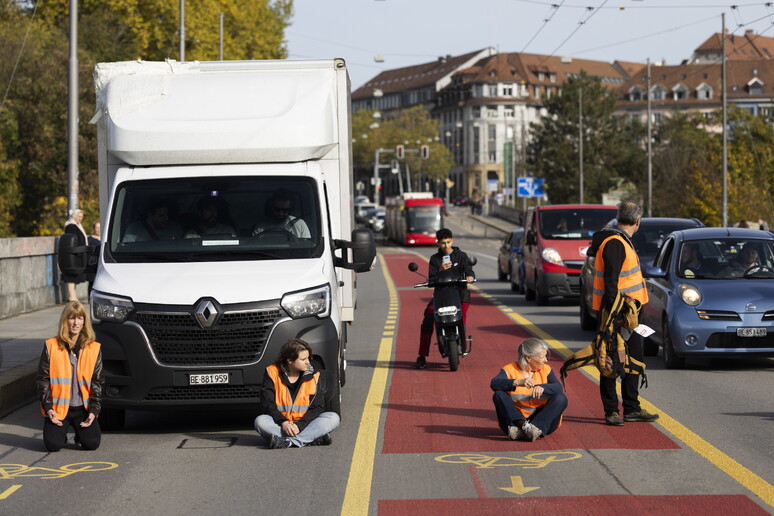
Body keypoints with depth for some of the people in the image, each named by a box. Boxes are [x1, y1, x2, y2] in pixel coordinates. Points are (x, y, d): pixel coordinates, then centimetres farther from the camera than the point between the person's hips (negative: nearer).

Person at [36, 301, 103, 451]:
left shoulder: (94, 349, 3)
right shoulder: (51, 346, -1)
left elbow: (97, 382, 5)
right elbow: (43, 379, 1)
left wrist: (94, 410, -5)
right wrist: (48, 408, -8)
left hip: (83, 408, 1)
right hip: (58, 408, -1)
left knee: (92, 442, -17)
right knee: (53, 444, -20)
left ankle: (80, 431, 18)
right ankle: (62, 429, 16)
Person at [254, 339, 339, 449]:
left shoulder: (313, 376, 2)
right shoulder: (272, 373, -3)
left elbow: (317, 407, -3)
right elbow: (267, 403, -8)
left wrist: (300, 425, -20)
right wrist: (283, 422, -25)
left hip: (304, 425, 1)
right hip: (279, 425, -1)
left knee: (333, 418, -22)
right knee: (260, 421, -32)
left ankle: (290, 442, -37)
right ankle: (312, 438, -37)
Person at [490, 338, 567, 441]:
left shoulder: (545, 369, 7)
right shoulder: (510, 369, -3)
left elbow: (558, 387, -9)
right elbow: (494, 383, -23)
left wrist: (542, 387, -31)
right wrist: (518, 382, -38)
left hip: (541, 419, 2)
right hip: (515, 418, -2)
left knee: (561, 399, -20)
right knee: (499, 395, -22)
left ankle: (535, 429, -37)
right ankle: (523, 425, -38)